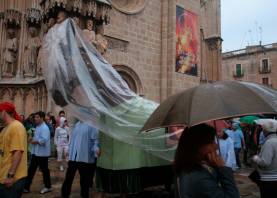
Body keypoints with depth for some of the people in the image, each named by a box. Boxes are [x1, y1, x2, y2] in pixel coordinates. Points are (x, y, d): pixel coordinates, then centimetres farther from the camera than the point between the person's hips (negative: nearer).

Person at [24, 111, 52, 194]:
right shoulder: (37, 127, 13)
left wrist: (34, 141, -17)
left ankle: (48, 187, 21)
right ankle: (26, 187, 19)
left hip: (42, 153, -9)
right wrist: (32, 139, 5)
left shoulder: (44, 128, -19)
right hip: (35, 152, 9)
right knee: (31, 169, 11)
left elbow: (43, 140, -29)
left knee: (44, 170, 5)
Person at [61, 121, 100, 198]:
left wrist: (96, 149, -32)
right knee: (68, 178, 10)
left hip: (85, 158, -5)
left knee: (84, 180, 10)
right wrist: (70, 152, 17)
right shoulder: (76, 124, 11)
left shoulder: (92, 125, -9)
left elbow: (95, 139, -14)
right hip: (73, 157, 5)